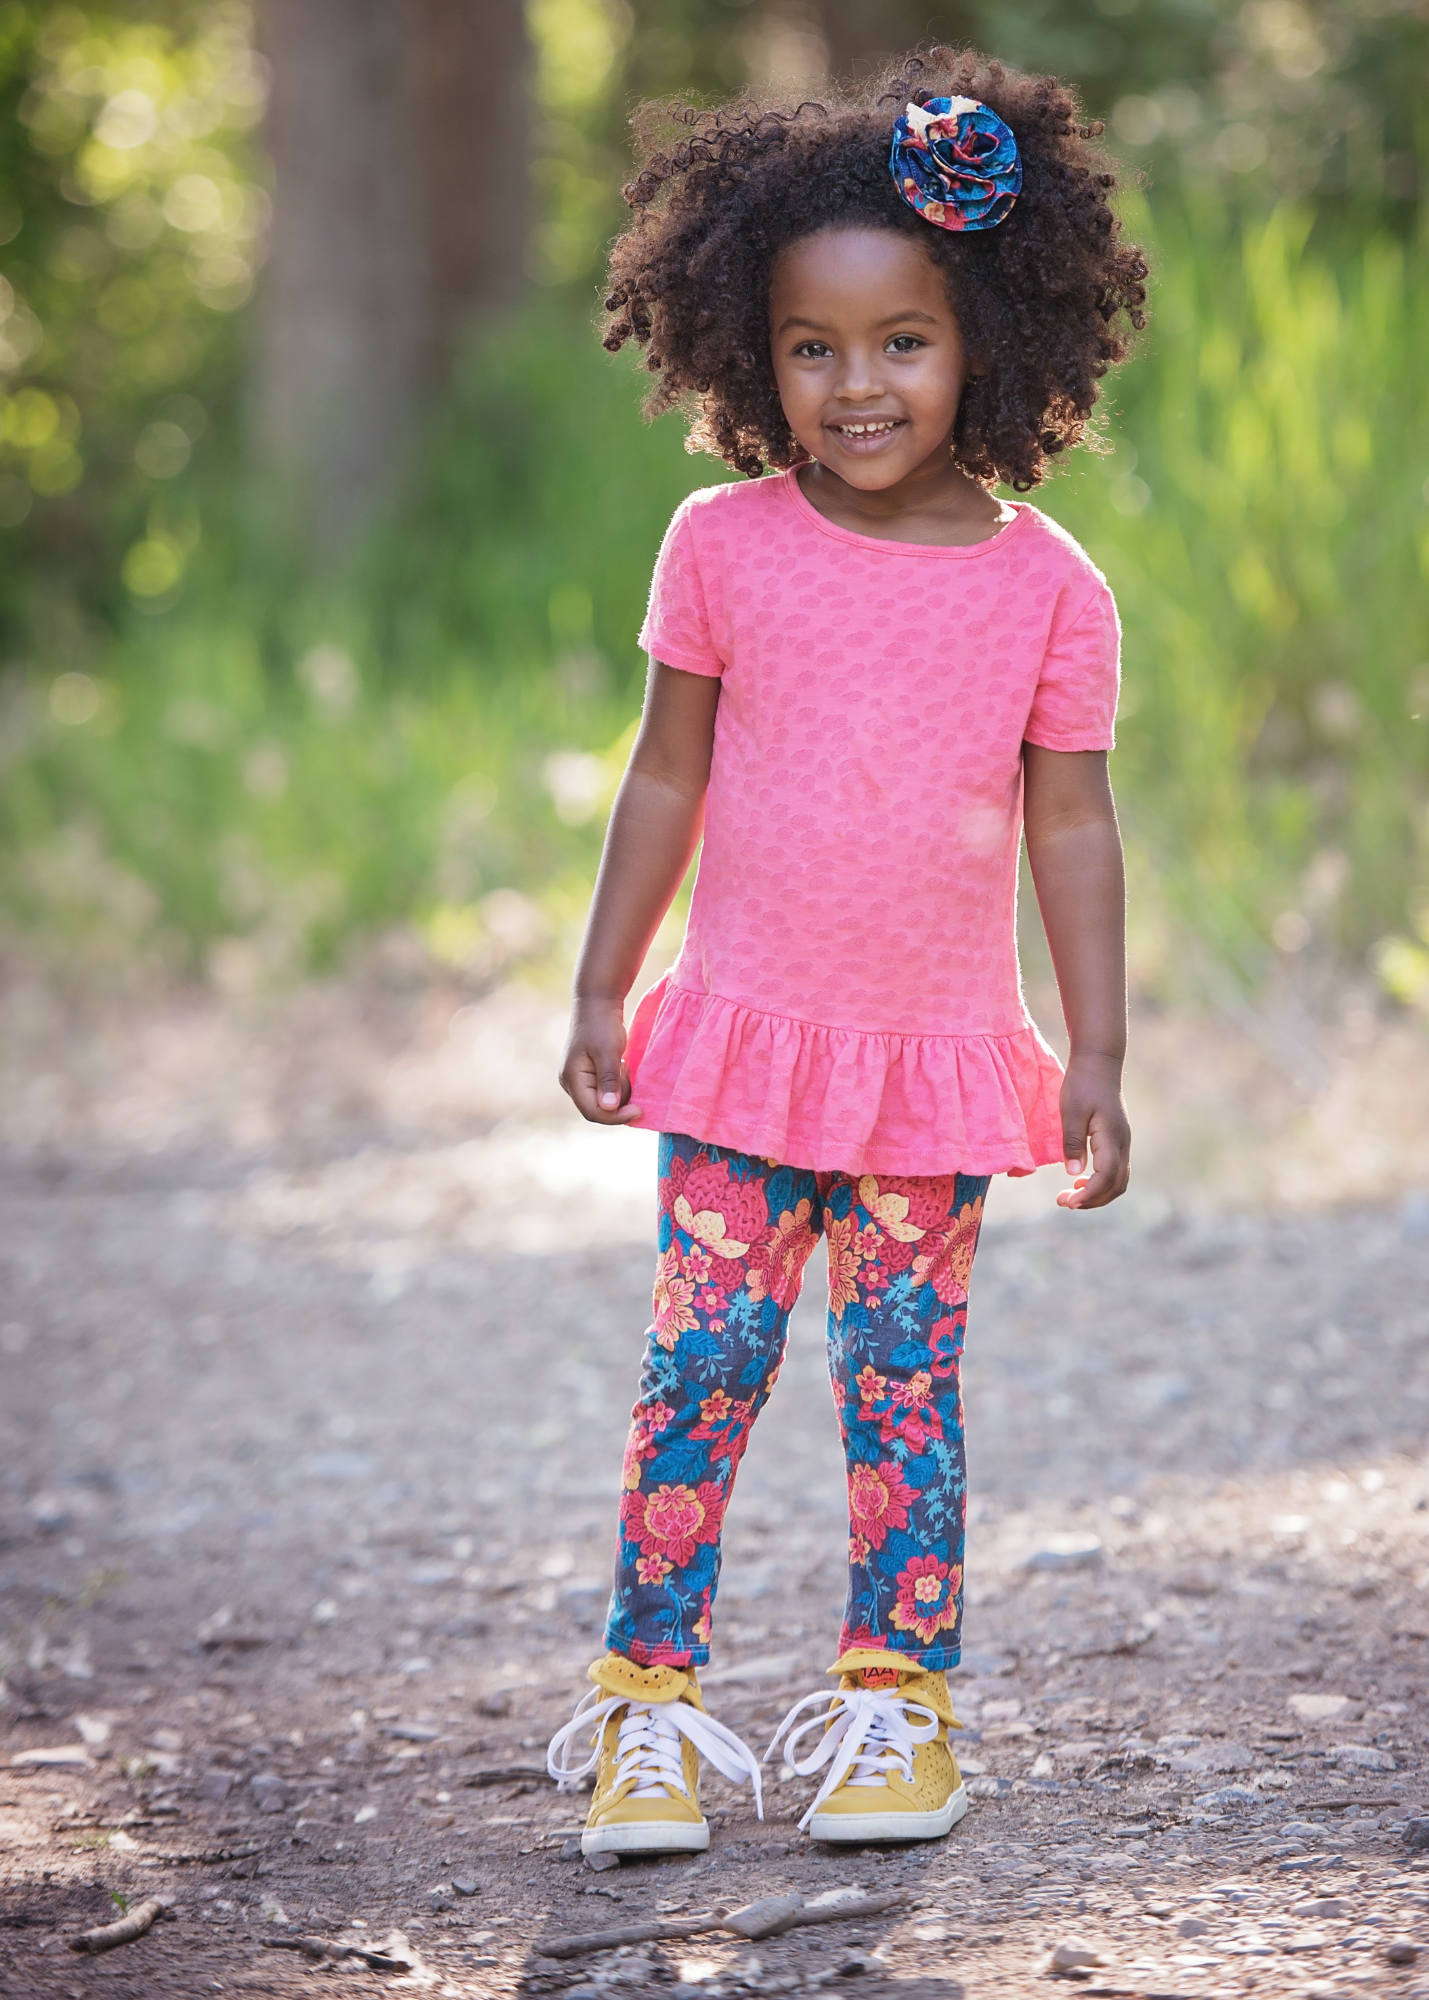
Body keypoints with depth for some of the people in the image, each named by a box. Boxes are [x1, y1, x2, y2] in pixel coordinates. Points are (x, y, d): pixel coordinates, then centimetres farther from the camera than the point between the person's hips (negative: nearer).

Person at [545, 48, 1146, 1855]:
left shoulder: (1048, 588, -4)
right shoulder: (723, 549, -3)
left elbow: (1073, 827, 1)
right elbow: (666, 778, 5)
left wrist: (1098, 1055, -1)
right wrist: (600, 988, 4)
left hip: (937, 1062, 0)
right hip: (741, 1040, 0)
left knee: (906, 1381, 6)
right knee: (701, 1364, -1)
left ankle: (893, 1702, 17)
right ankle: (648, 1701, 7)